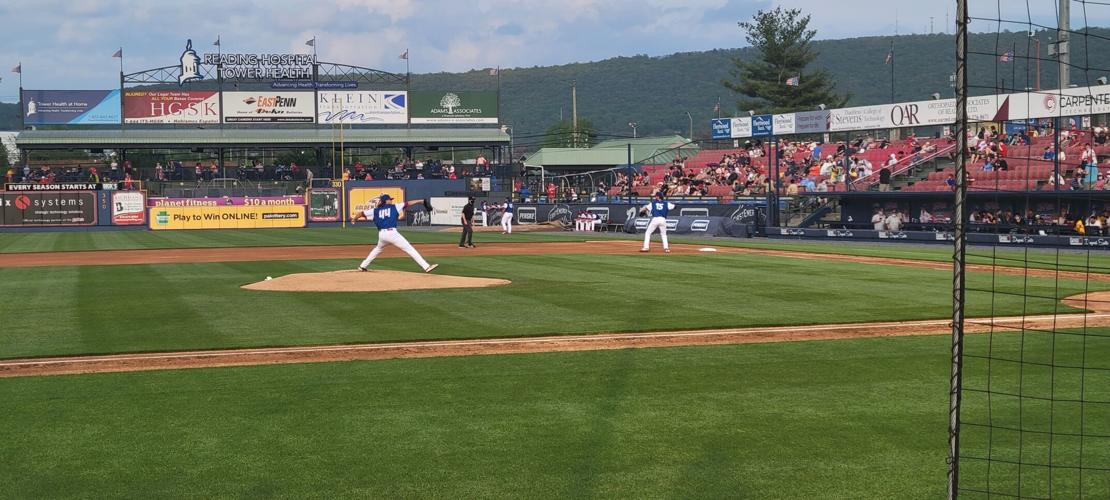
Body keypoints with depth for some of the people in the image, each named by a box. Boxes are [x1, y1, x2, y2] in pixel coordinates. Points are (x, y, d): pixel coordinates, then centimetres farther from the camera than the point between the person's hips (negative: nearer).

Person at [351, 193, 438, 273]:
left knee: (378, 249, 34)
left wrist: (354, 220, 36)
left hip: (381, 234, 5)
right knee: (410, 249, -5)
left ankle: (363, 266, 35)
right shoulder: (394, 207, 7)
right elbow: (407, 204, 9)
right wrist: (420, 201, 17)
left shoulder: (375, 210, 15)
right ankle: (426, 266, -13)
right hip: (392, 233, -5)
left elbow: (361, 213, 18)